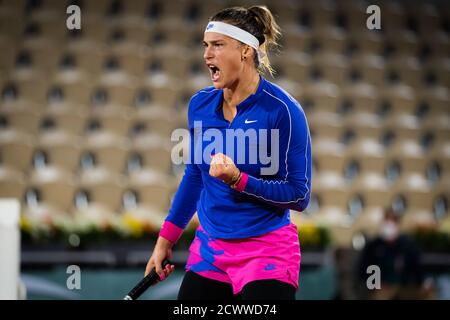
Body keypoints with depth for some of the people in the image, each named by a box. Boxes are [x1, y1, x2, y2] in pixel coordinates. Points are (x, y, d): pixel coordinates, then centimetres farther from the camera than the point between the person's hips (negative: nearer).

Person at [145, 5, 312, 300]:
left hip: (267, 254, -5)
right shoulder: (200, 105, 2)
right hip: (208, 250, 5)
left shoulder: (283, 110, -15)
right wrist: (166, 238, 14)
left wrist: (238, 180, -26)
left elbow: (299, 195, -14)